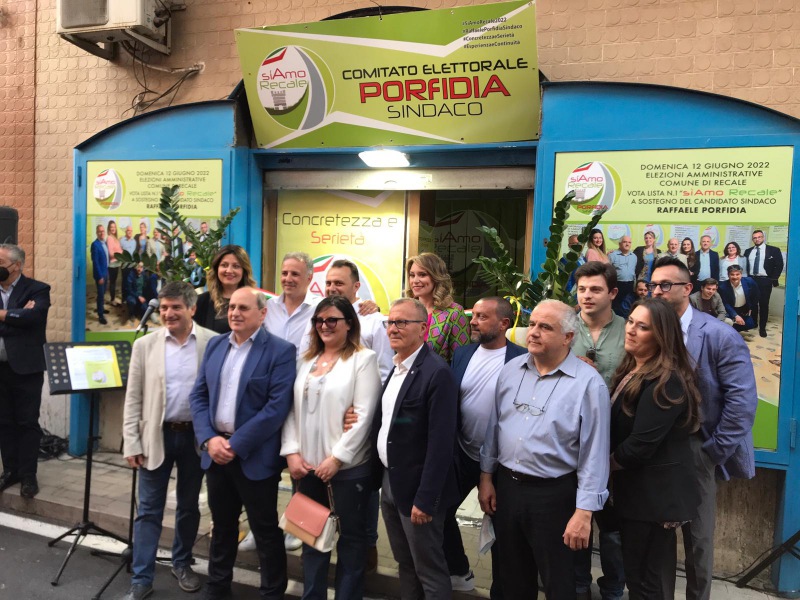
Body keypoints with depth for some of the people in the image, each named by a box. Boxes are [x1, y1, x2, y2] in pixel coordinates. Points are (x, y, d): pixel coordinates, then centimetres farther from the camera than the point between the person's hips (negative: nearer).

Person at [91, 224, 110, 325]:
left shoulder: (105, 243, 8)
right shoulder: (95, 244, -18)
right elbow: (95, 262, -20)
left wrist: (106, 273, 13)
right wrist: (100, 276, -20)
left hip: (105, 272, 8)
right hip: (100, 273, -7)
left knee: (103, 293, 20)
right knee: (100, 294, -1)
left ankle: (101, 308, 37)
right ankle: (100, 315, 6)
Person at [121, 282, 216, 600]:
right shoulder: (144, 345, -1)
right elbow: (133, 398, 1)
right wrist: (131, 443, -4)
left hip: (196, 436, 0)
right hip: (156, 435, 0)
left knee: (188, 506, 15)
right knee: (149, 510, 6)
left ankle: (182, 564, 35)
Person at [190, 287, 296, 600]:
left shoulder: (280, 350, -11)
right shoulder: (215, 345, 8)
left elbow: (278, 407, -18)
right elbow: (198, 395, 7)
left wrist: (236, 444, -18)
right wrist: (209, 439, -8)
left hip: (254, 456, -5)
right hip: (215, 451, 6)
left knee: (265, 530, 8)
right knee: (221, 525, 21)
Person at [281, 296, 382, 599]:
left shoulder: (364, 359, -6)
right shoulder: (306, 360, 11)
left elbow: (364, 415, -13)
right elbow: (292, 409, 9)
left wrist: (336, 458, -15)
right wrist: (291, 452, -1)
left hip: (349, 466, -5)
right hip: (307, 465, 5)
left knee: (351, 535, 9)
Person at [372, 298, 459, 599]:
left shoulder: (437, 372, -19)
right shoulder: (394, 367, 8)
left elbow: (441, 442, -22)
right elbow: (385, 424, 10)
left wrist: (425, 499, -22)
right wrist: (378, 476, 6)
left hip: (416, 488, -8)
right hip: (389, 482, 8)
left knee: (429, 572, 8)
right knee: (405, 565, 21)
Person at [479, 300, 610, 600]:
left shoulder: (588, 383, -15)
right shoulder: (510, 370, 1)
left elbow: (594, 453, -15)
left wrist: (584, 512, -16)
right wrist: (486, 476, 9)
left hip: (554, 494, -5)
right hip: (506, 486, 5)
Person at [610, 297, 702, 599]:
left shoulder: (665, 382, -23)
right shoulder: (632, 370, 8)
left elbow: (641, 445, -25)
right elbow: (617, 428, 14)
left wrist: (608, 462, -8)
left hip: (654, 492, -9)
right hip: (637, 486, 9)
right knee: (638, 572, 21)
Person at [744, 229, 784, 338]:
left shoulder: (773, 250, 0)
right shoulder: (748, 251, 11)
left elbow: (779, 265, -3)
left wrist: (774, 279, -10)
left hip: (765, 281, -3)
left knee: (764, 304, 1)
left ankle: (762, 328, 7)